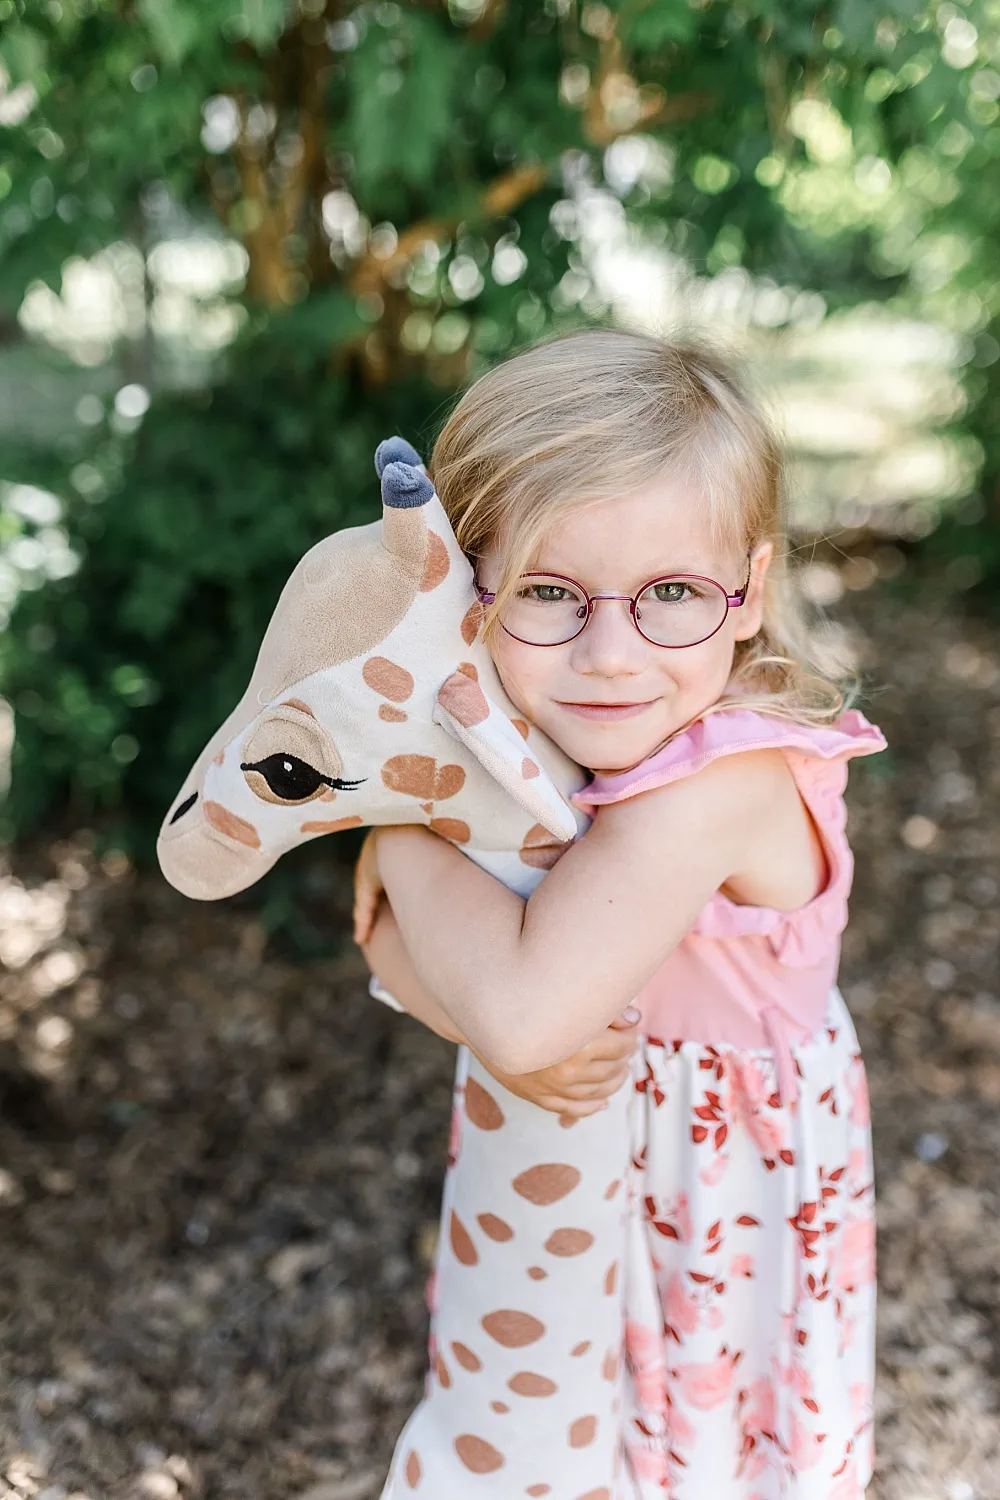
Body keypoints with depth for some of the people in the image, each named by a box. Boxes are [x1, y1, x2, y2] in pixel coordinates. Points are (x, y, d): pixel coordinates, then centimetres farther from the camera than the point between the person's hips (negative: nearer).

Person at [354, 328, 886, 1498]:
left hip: (720, 1183, -6)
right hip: (575, 1144, 6)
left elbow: (522, 1009, -44)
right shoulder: (513, 721, -16)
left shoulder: (720, 782, -37)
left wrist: (407, 835, -29)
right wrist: (484, 1017, -31)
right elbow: (391, 928, -11)